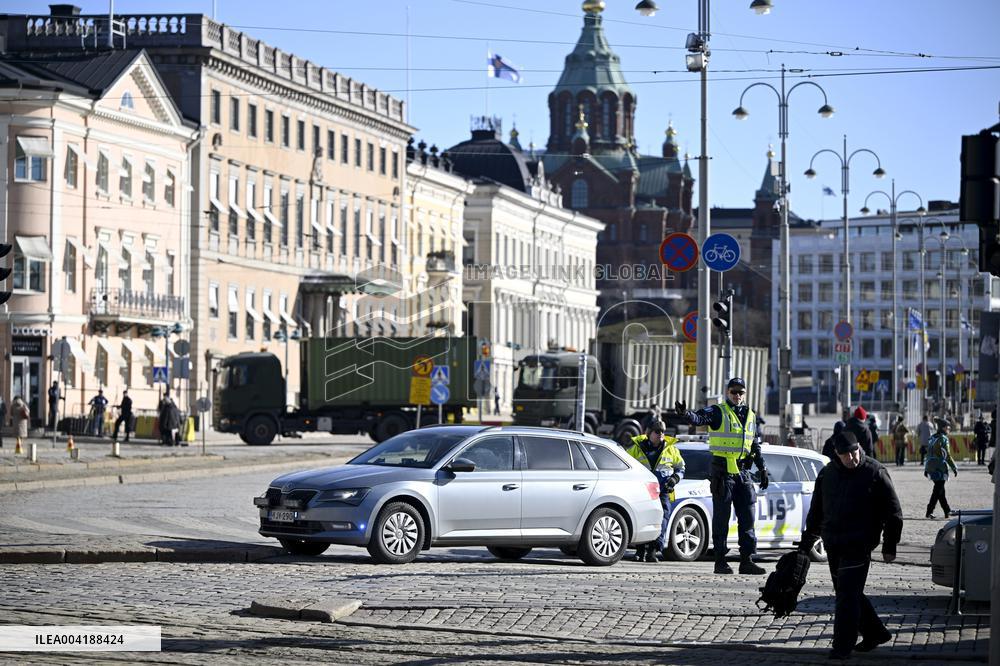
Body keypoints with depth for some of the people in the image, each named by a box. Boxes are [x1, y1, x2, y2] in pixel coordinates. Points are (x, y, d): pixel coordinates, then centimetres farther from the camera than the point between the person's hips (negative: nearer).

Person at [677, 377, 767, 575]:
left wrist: (762, 470, 21)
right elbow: (700, 418, -23)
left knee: (747, 518, 5)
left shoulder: (751, 416, 15)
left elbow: (756, 447, 24)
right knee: (721, 518, -1)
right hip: (722, 471, -6)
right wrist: (686, 413, -44)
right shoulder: (718, 412, -4)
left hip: (743, 472, 6)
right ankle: (720, 561, 3)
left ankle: (747, 560, 9)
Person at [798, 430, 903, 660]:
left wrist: (890, 546, -4)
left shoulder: (875, 473, -6)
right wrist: (806, 543, 17)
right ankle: (875, 633, 28)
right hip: (833, 544, 6)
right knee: (846, 592, 13)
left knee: (848, 594, -10)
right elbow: (816, 511, 18)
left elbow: (893, 512, -2)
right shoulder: (827, 474, 9)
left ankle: (843, 646, -7)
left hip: (858, 545, -6)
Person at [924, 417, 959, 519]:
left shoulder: (932, 438, 11)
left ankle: (947, 511, 24)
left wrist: (926, 469, 18)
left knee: (940, 489, 15)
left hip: (931, 468, 8)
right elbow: (947, 456, -12)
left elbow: (928, 454, 15)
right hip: (940, 468, -8)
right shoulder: (943, 439, -12)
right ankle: (929, 512, -9)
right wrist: (954, 468, -5)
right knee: (938, 490, -4)